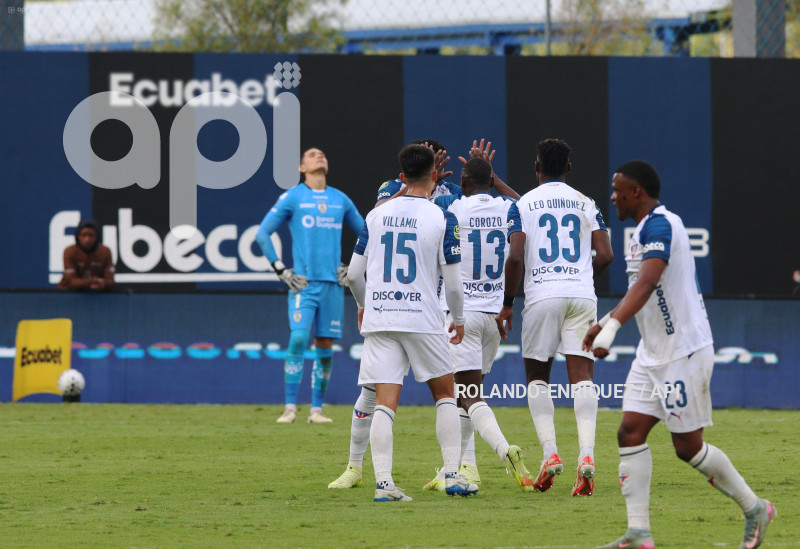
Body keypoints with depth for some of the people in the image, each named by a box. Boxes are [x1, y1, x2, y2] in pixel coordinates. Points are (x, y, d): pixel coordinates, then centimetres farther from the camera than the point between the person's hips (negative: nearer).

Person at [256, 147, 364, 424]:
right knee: (298, 339, -16)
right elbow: (262, 234, 4)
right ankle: (290, 408, -14)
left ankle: (316, 410, 8)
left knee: (325, 345, 2)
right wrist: (281, 270, -2)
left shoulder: (340, 199, 14)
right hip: (303, 283, -4)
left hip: (332, 283, 4)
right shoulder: (292, 197, 3)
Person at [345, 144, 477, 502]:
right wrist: (459, 320, 14)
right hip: (422, 318, -2)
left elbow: (354, 274, 9)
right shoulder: (442, 219, -3)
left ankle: (383, 482, -13)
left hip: (379, 318, 2)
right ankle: (452, 475, 7)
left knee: (385, 403, -1)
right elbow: (452, 282, -3)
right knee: (444, 394, 15)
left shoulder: (377, 215, 7)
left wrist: (363, 305, 29)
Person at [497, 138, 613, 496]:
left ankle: (549, 453, -2)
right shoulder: (586, 204, 11)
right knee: (581, 376, -2)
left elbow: (515, 256, -6)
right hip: (582, 296, 2)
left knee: (537, 376, 12)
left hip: (542, 296, -2)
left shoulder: (523, 205, 3)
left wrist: (507, 302, 4)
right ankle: (586, 454, -20)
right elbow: (605, 255, 5)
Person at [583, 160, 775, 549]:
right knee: (630, 433, -2)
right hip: (653, 353, 10)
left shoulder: (659, 226, -18)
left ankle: (754, 508, 16)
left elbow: (646, 285, -33)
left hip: (684, 354, -10)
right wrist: (605, 323, 32)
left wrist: (611, 328, -43)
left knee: (688, 447, -2)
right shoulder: (645, 228, 14)